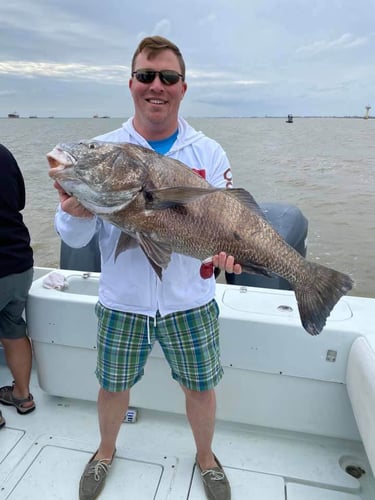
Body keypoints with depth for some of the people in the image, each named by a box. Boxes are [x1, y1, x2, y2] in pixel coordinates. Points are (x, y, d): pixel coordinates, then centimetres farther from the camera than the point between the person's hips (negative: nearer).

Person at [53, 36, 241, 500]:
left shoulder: (209, 153, -3)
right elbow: (75, 238, -5)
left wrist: (226, 248, -24)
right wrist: (75, 214, -28)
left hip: (190, 300, 0)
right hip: (121, 300, 1)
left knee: (201, 388, 16)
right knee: (112, 385, 19)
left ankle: (205, 457, 48)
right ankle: (106, 450, 52)